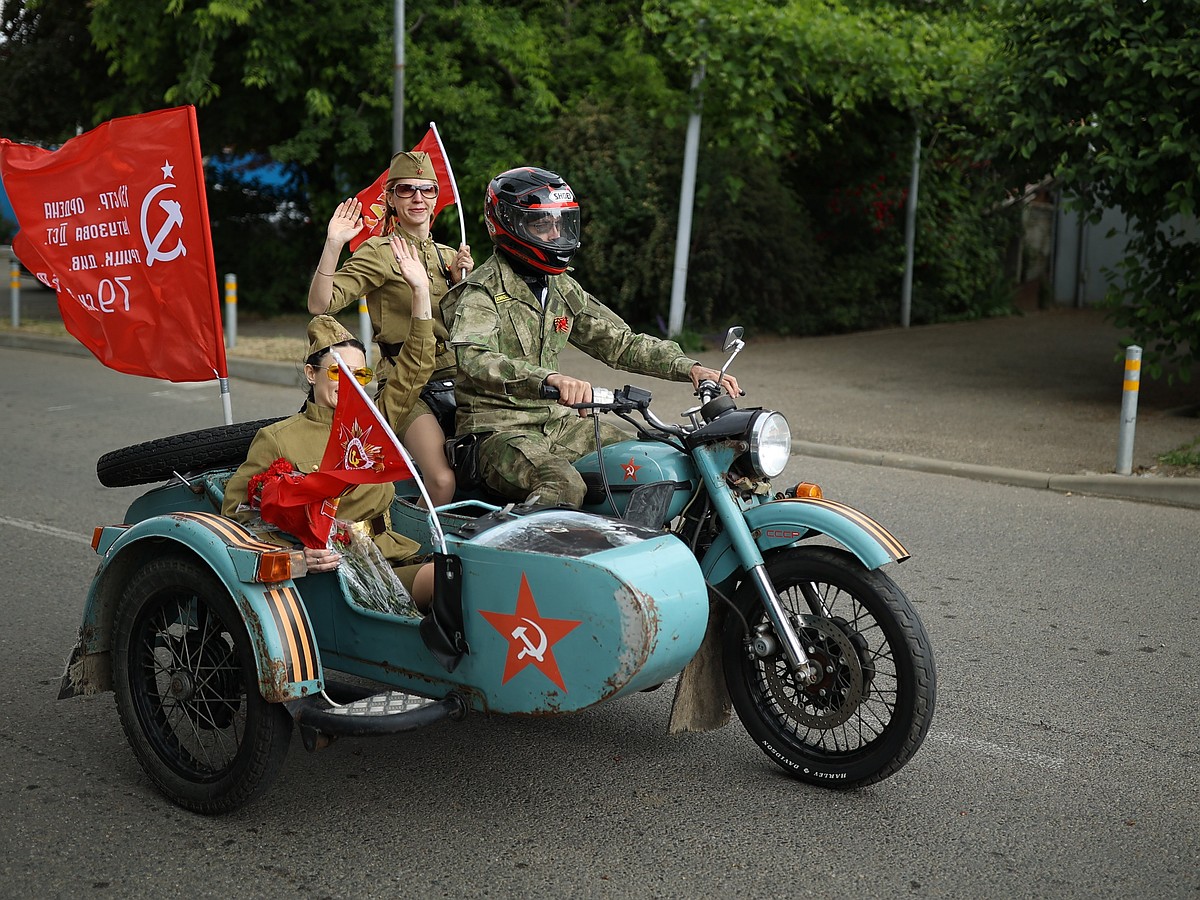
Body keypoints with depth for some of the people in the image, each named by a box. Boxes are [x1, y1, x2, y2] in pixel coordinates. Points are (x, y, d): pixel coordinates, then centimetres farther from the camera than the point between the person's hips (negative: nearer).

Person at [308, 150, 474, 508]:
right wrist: (333, 246, -24)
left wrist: (462, 280, 4)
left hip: (453, 380, 6)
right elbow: (320, 304, -14)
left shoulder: (447, 256, 18)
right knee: (443, 481, -23)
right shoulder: (379, 252, -2)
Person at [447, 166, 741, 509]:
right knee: (565, 485, -36)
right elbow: (473, 361, -31)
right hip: (500, 430, -7)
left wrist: (689, 367, 0)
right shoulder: (483, 290, -11)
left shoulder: (563, 289, 13)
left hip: (560, 423, 8)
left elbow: (619, 342, 15)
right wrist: (550, 378, -48)